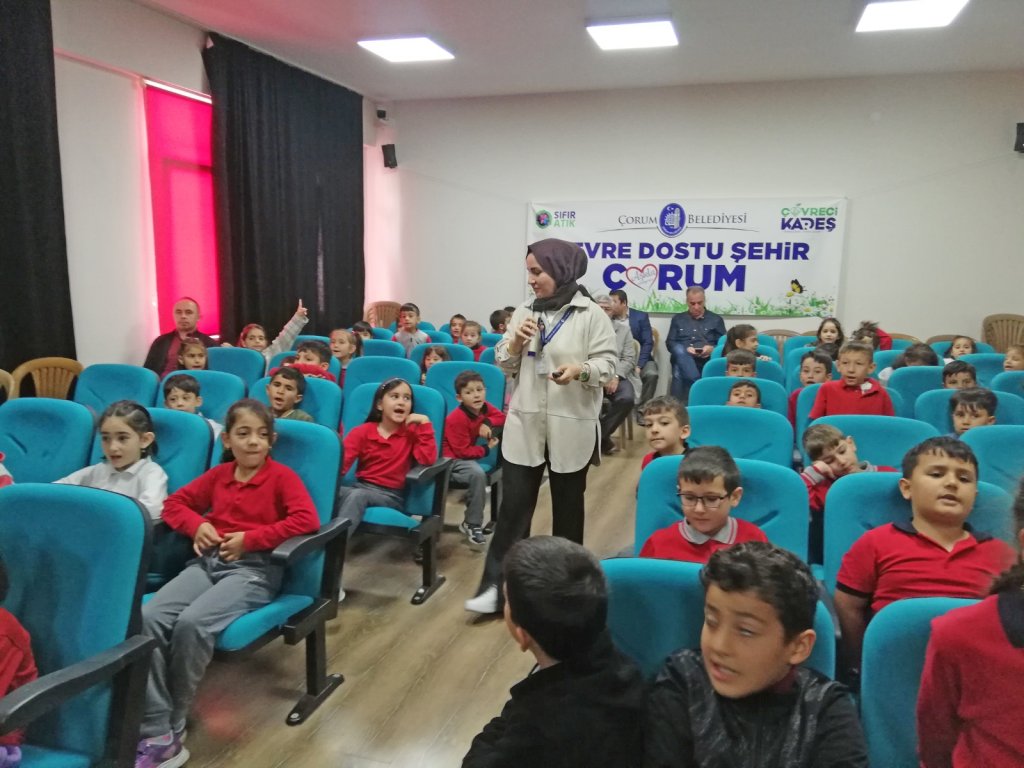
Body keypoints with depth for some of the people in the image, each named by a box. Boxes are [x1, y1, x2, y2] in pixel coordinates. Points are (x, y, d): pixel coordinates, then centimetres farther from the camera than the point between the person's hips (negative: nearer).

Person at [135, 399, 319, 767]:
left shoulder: (281, 476, 0)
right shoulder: (218, 475, 16)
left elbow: (307, 520, -13)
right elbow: (175, 503, 23)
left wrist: (250, 539, -14)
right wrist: (197, 525, 1)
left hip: (254, 569, -5)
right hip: (208, 561, 5)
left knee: (192, 623, -30)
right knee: (149, 617, -22)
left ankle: (173, 726, -8)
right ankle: (157, 735, -20)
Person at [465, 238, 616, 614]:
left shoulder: (591, 315, -6)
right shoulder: (524, 312, 7)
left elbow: (608, 365, -9)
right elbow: (504, 365, 10)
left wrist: (580, 370, -28)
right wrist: (515, 342, -10)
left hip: (571, 427, -3)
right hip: (524, 425, 3)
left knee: (567, 505, 13)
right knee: (514, 505, 3)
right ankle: (496, 585, 8)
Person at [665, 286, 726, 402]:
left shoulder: (716, 319, 18)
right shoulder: (678, 319, 21)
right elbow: (670, 343, 12)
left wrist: (712, 349, -13)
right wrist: (685, 350, -9)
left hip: (706, 361, -1)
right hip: (683, 360, 1)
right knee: (679, 350, -36)